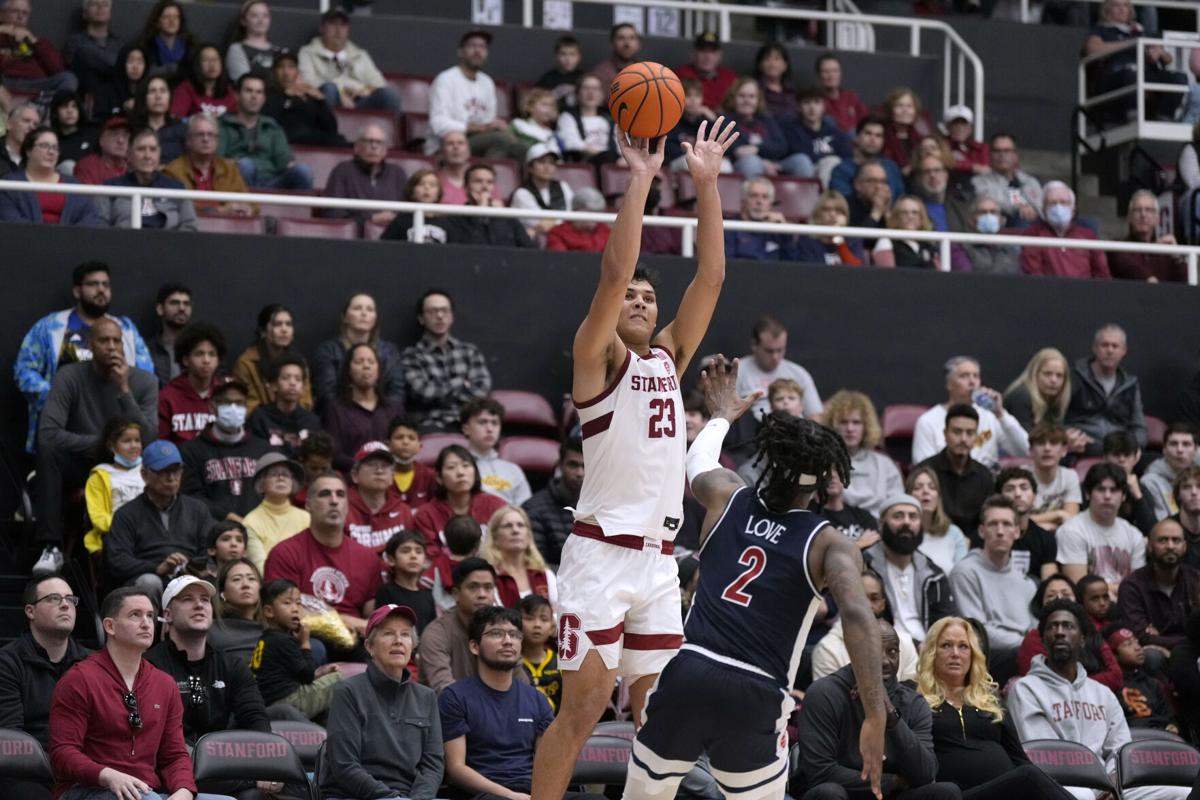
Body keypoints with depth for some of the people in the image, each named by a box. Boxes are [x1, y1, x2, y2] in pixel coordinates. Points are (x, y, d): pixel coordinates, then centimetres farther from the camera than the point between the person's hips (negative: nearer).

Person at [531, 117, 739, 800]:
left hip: (660, 558, 6)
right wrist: (641, 180, -16)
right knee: (583, 706, -8)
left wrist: (707, 182, 3)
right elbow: (615, 270, -16)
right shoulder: (598, 357, -1)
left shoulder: (669, 358, 14)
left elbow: (711, 276, 9)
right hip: (602, 554, -6)